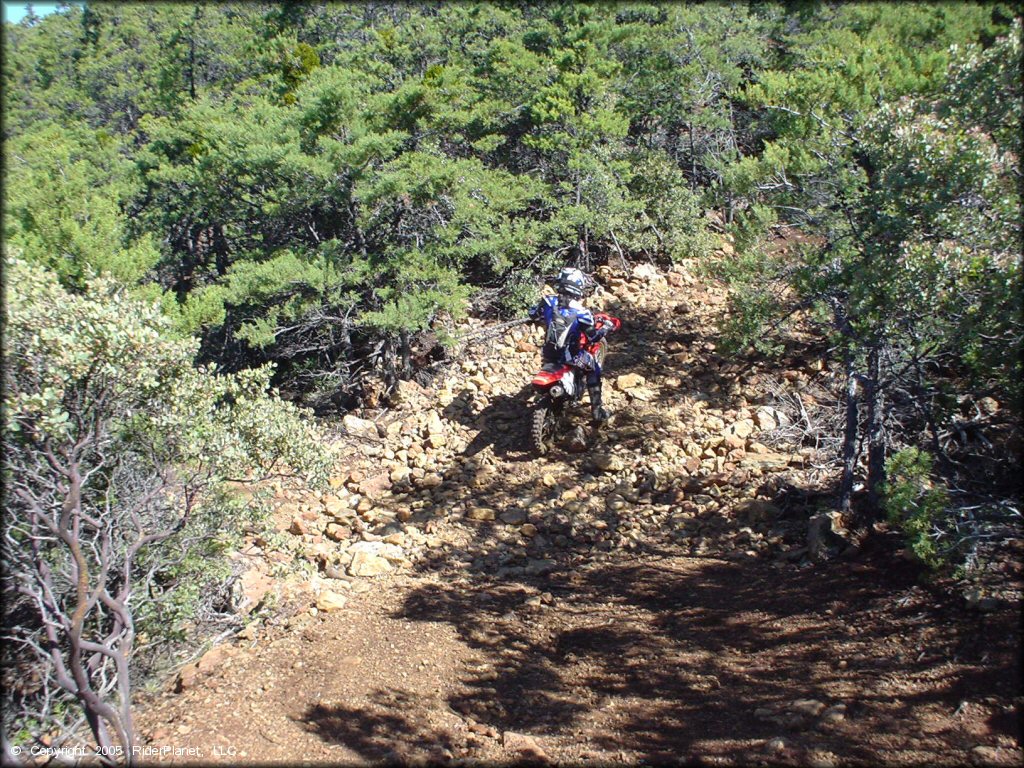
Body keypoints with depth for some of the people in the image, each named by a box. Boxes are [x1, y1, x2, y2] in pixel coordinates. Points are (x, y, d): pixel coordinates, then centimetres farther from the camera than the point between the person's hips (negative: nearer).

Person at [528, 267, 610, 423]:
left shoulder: (548, 301, -10)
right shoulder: (580, 312, -21)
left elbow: (533, 314, 7)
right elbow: (593, 336, -14)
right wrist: (605, 328, 5)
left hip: (548, 353, 5)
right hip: (569, 356, -5)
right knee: (594, 367, 20)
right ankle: (596, 411, 17)